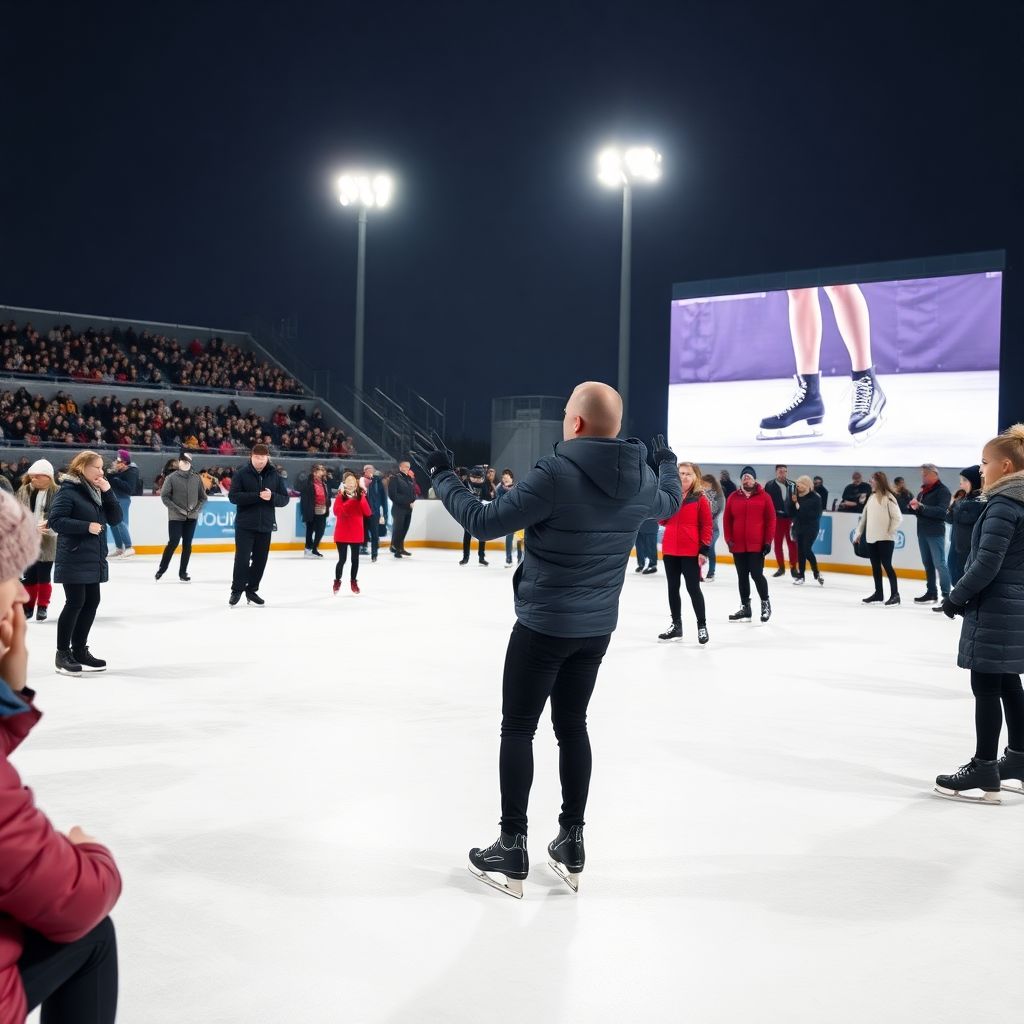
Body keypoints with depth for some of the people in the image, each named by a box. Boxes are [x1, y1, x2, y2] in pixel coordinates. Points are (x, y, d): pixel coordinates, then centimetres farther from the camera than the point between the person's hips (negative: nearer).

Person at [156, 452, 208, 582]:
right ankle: (162, 568, 11)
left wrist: (197, 508, -6)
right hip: (176, 517, -3)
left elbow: (203, 497, 9)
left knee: (187, 545, 6)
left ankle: (183, 572, 14)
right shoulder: (171, 478, -5)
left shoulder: (197, 478, 3)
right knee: (173, 542, -6)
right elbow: (164, 496, -6)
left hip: (191, 517, 3)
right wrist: (176, 509, -13)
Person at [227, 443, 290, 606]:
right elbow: (233, 496, -13)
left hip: (265, 525, 3)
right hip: (245, 525, -3)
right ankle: (237, 590, 10)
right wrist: (257, 496, -22)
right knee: (242, 559, -5)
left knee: (260, 560, 8)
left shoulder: (274, 475, 5)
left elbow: (285, 499, 5)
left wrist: (272, 496, -16)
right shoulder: (241, 473, -4)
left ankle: (252, 590, 22)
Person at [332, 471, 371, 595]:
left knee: (355, 559, 8)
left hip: (356, 533, 3)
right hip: (342, 533, -2)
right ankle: (337, 581, 18)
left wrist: (362, 497, -18)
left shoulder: (360, 495, 3)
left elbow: (368, 513, -7)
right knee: (342, 559, 0)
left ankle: (353, 582, 23)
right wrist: (341, 495, -27)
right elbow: (337, 512, -20)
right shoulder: (340, 495, -5)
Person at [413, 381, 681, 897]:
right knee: (572, 724, 17)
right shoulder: (640, 479, -2)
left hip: (543, 625, -6)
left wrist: (442, 476, -6)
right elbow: (670, 503, 22)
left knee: (518, 728, 5)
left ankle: (512, 851, 10)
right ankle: (571, 846, 22)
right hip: (597, 628, 6)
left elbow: (485, 522, -19)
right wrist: (667, 462, 42)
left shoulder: (556, 473, -22)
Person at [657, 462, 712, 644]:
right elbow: (663, 520, 10)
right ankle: (676, 625, 22)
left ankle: (702, 626, 10)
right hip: (670, 550, 5)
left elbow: (707, 525, -6)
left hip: (691, 552, -5)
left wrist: (704, 550, -11)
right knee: (672, 588, 12)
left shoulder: (700, 498, -6)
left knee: (693, 588, -1)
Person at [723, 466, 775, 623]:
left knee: (756, 574, -6)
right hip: (738, 545, 3)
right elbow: (727, 520, 5)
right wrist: (729, 540, -3)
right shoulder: (733, 498, 4)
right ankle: (745, 608, 19)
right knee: (742, 576, 10)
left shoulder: (764, 497, -3)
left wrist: (768, 542, -7)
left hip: (757, 545, -3)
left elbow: (770, 520, -3)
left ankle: (765, 603, 15)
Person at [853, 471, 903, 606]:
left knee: (886, 565, -5)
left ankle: (895, 594, 1)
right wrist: (858, 533, 14)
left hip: (885, 539, -7)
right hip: (871, 538, 7)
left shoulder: (888, 497, -10)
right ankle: (878, 593, 19)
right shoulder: (871, 497, 12)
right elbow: (864, 517, 16)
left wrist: (890, 532, -9)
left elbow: (897, 518, -10)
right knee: (875, 566, 10)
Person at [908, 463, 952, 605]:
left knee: (939, 564, -7)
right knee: (928, 564, 12)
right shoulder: (923, 490, 15)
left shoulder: (942, 490, -9)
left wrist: (921, 507, -26)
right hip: (922, 531, 8)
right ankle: (931, 593, 19)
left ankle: (946, 594, -4)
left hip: (935, 533, -8)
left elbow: (941, 512, -21)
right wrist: (912, 507, -3)